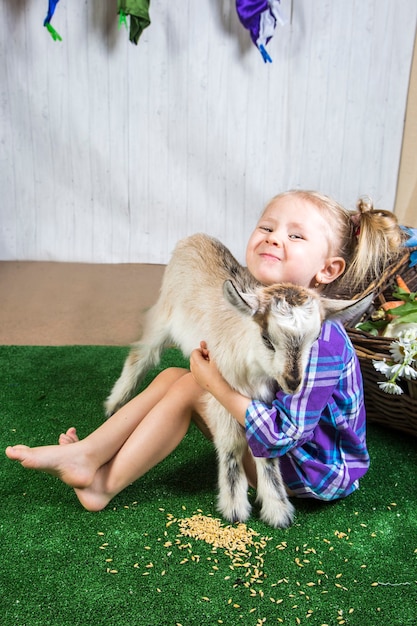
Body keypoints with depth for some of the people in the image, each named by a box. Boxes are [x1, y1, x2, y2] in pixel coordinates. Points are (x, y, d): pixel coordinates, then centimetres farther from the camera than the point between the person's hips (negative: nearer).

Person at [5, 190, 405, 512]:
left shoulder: (316, 339, -30)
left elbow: (279, 435, -32)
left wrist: (214, 381, -26)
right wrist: (214, 355, -12)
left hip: (315, 469, -8)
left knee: (191, 386, -19)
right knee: (172, 376, -1)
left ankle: (106, 484, -7)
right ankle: (87, 455, -2)